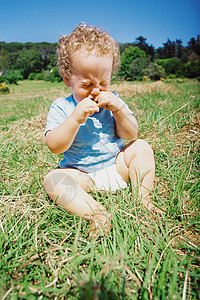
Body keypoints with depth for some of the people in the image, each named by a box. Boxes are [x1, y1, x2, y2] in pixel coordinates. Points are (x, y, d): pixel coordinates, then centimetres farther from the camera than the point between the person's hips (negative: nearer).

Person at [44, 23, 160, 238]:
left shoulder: (112, 101, 1)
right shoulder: (61, 107, -8)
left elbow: (131, 135, -5)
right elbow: (55, 146, -19)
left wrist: (119, 110, -22)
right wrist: (75, 118, -33)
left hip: (117, 166, 3)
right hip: (82, 174, -2)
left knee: (141, 147, -11)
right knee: (53, 179, -24)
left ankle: (143, 196, -13)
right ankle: (95, 213, -33)